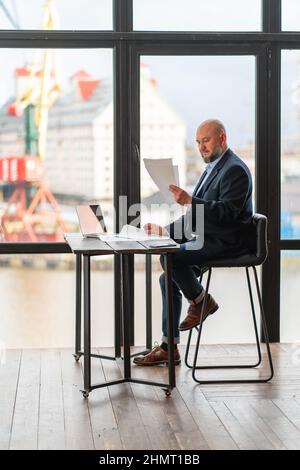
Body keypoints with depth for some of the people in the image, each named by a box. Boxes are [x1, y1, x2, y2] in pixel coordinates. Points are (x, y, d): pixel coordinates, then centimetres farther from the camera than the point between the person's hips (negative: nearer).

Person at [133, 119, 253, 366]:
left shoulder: (235, 170, -12)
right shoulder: (212, 169, 19)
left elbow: (227, 211, -24)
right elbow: (195, 217, 20)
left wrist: (190, 201, -31)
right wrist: (165, 231, 8)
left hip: (226, 242, -10)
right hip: (207, 239, 10)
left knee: (171, 257, -25)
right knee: (169, 279, 2)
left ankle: (201, 301, -2)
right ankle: (169, 348, 6)